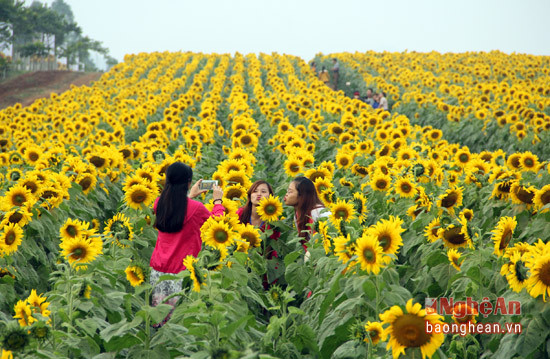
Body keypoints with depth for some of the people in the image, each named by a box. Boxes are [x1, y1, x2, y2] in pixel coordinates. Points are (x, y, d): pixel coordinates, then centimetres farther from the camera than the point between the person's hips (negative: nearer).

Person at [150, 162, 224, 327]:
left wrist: (190, 196, 33)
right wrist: (218, 200, 18)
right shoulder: (195, 208, -14)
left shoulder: (159, 203, 2)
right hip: (181, 269, -5)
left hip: (158, 266, 6)